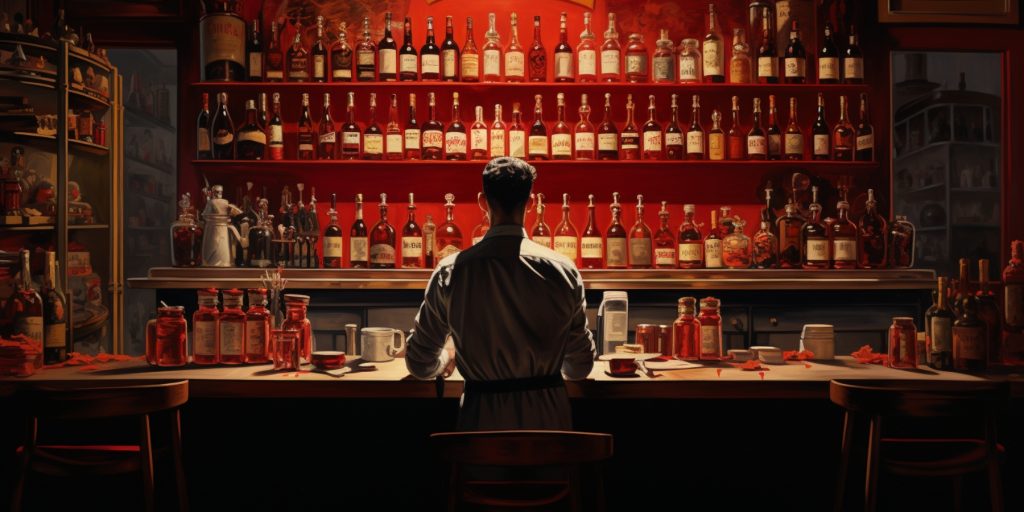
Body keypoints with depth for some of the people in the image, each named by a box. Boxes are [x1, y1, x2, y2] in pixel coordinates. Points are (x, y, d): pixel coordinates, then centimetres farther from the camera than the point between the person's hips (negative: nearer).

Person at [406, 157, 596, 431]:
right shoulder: (562, 270, -8)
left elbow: (420, 364, 0)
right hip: (547, 413, 1)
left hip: (484, 414, 0)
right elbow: (580, 366, 1)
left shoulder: (451, 272, -9)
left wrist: (447, 357, 22)